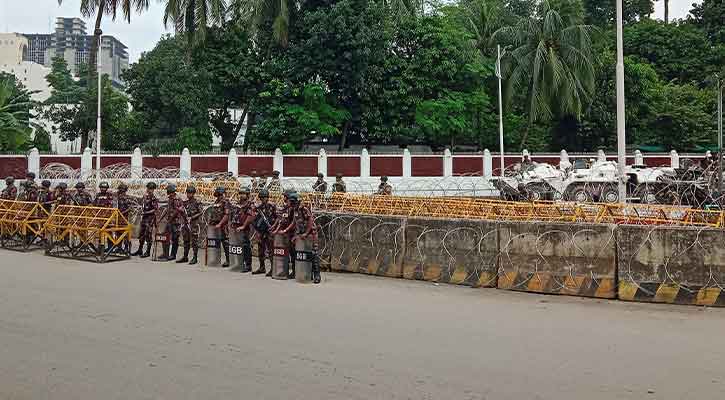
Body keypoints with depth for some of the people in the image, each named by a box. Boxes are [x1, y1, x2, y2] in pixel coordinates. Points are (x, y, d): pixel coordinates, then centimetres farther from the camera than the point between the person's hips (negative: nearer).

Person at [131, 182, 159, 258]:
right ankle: (140, 250, 22)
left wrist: (147, 212, -17)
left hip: (150, 218, -8)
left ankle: (148, 252, 2)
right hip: (143, 217, 8)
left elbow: (155, 209, -14)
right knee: (141, 234, 13)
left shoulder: (153, 198, -10)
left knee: (148, 235, -5)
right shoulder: (145, 196, 12)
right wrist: (142, 212, 9)